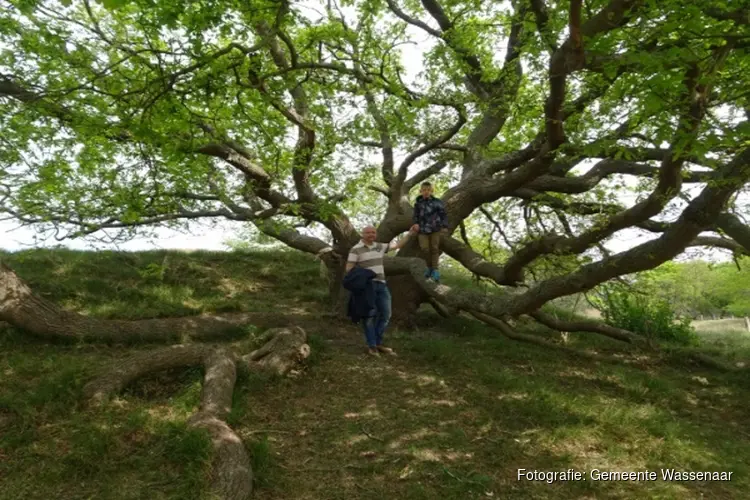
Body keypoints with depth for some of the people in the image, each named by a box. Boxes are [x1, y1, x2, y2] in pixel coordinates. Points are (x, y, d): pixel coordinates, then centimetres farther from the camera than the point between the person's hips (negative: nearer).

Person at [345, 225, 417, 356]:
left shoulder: (380, 246, 13)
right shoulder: (356, 249, -4)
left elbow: (397, 244, 21)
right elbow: (349, 269, -6)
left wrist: (410, 233, 16)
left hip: (381, 284, 6)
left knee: (385, 314, 7)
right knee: (369, 315, -1)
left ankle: (378, 343, 19)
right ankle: (372, 345, 8)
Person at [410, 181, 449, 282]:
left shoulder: (437, 202, 0)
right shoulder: (418, 203, 6)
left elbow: (444, 214, 2)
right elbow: (416, 216, 13)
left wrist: (445, 226, -6)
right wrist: (416, 223, -6)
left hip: (435, 229, -1)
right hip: (423, 229, 2)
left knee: (434, 248, -3)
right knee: (425, 249, -9)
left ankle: (435, 270, 3)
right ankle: (429, 267, 12)